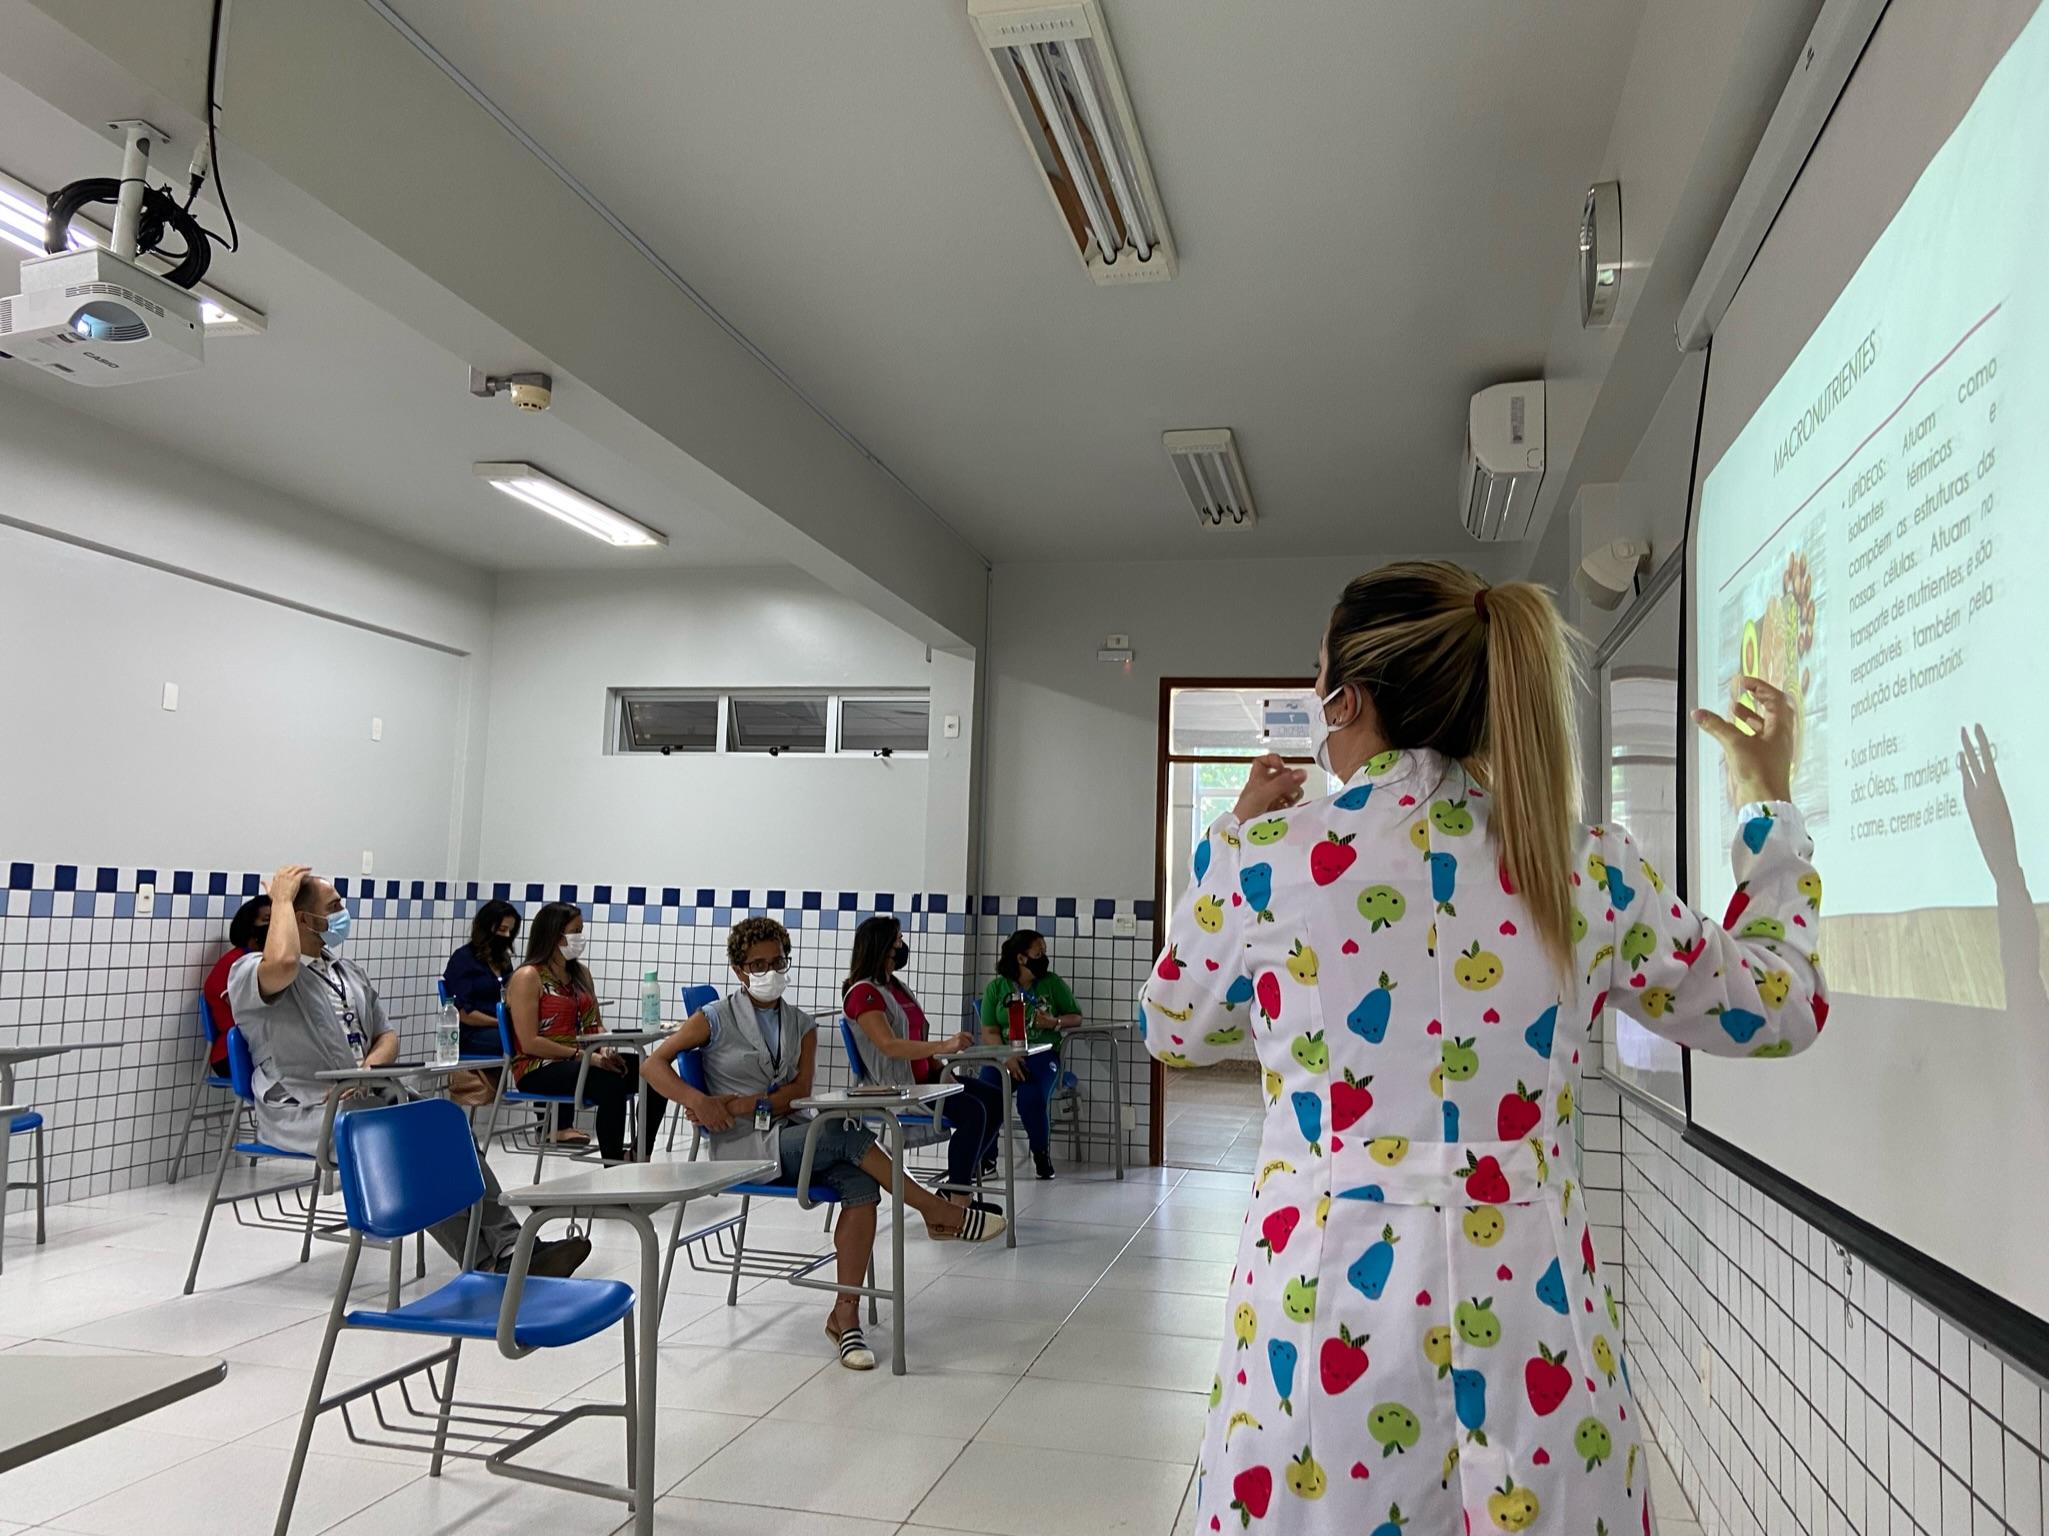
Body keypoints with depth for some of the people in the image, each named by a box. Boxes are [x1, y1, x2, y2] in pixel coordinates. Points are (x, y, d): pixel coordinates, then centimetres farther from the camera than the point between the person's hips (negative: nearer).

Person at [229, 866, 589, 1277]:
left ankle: (511, 1247, -29)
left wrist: (370, 1065, -3)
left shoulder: (349, 971, 20)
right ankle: (486, 1261, -30)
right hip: (307, 1113, -6)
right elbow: (283, 964, -29)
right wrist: (282, 899, -14)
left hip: (369, 1098, 7)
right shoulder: (249, 972, -3)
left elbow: (387, 1035, 21)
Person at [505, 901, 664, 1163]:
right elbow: (529, 1043, -14)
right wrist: (583, 1054, -20)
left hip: (583, 1061, 7)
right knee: (611, 1083, -35)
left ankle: (641, 1156, -13)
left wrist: (605, 1049, -4)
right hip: (539, 1070, -7)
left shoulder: (581, 974, 17)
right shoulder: (527, 977, -6)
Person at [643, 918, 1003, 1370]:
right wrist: (699, 1101, -20)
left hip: (792, 1137, 5)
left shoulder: (802, 1024, 13)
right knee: (847, 1134, -29)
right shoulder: (716, 1019, 2)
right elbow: (653, 1064, -3)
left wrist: (742, 1104, -15)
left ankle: (845, 1315, -24)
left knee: (861, 1185, -27)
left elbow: (799, 1091, 2)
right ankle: (943, 1215, -17)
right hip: (741, 1148, -5)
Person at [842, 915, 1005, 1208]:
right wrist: (943, 1046, -35)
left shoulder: (897, 987, 18)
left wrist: (939, 1067, 2)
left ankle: (961, 1184, 2)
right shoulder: (863, 992, -12)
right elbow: (889, 1045, -25)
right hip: (894, 1087, -9)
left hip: (922, 1078, 9)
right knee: (972, 1111, -25)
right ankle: (958, 1203, -22)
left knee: (995, 1098, -1)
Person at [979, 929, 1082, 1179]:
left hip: (1042, 1054, 0)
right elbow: (989, 1031, 0)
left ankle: (1042, 1155, -4)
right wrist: (1007, 1057, -18)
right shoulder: (996, 987, 5)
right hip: (1005, 1055, 0)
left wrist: (1056, 1023, -9)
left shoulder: (1052, 982, 8)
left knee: (1031, 1098, -30)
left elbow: (1076, 1016, 14)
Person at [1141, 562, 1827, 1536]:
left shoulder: (1262, 858, -8)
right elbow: (1780, 1010, 13)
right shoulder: (1589, 870, -3)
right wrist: (1770, 805, 23)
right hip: (1532, 1323, 2)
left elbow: (1175, 1032, 11)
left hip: (1327, 1315, -1)